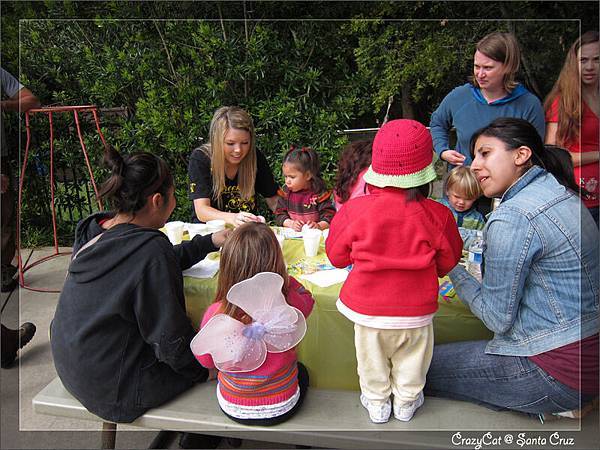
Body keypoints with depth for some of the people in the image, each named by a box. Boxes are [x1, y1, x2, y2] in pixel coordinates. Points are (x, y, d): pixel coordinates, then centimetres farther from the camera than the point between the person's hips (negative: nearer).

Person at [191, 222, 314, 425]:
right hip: (282, 408, 0)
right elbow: (307, 298, -1)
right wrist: (280, 276, -7)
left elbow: (206, 360, -7)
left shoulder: (215, 314, -27)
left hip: (233, 409, 1)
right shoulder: (289, 306, -28)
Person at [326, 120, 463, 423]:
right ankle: (406, 403, 45)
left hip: (367, 309, 0)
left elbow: (336, 255, -4)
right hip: (416, 312, 1)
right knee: (410, 362, 25)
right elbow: (448, 261, 1)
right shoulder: (437, 215, -15)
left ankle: (377, 403, 42)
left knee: (373, 360, 23)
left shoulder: (355, 209, -17)